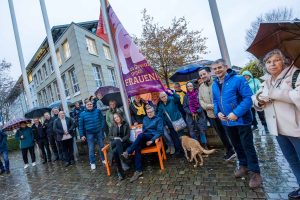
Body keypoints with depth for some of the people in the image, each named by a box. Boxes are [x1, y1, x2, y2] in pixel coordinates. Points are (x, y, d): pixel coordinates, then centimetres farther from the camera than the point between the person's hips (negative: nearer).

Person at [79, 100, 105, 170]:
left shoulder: (98, 111, -2)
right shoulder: (82, 114, -3)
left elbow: (102, 119, 4)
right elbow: (81, 125, 0)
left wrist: (102, 127, -6)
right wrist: (82, 135, -2)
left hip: (99, 132, 1)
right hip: (89, 133, -1)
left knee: (101, 146, 12)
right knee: (91, 149, 4)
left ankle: (103, 159, 29)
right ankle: (92, 163, 19)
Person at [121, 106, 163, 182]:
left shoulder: (158, 119, 5)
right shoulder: (145, 119, 23)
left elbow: (160, 132, -6)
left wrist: (152, 140, -17)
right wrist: (140, 139, 3)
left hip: (153, 138, -5)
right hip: (144, 138, 5)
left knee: (141, 135, -34)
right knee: (137, 147, -27)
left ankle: (128, 152, -32)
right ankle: (138, 170, -26)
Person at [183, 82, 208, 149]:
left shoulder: (198, 93, -1)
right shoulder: (186, 96, 4)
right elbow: (185, 107, 3)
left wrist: (197, 112, -11)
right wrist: (191, 113, -11)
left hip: (200, 115, -1)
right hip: (190, 116, 2)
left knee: (202, 131, -1)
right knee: (192, 133, 4)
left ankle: (204, 145, 15)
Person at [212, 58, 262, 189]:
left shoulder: (238, 79, -14)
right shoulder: (214, 85, 5)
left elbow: (248, 98, -19)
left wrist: (236, 113, -27)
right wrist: (217, 112, -5)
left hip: (242, 119, -6)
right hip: (226, 121, 6)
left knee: (247, 145, 4)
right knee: (236, 145, 20)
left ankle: (255, 172, 22)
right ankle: (243, 165, 40)